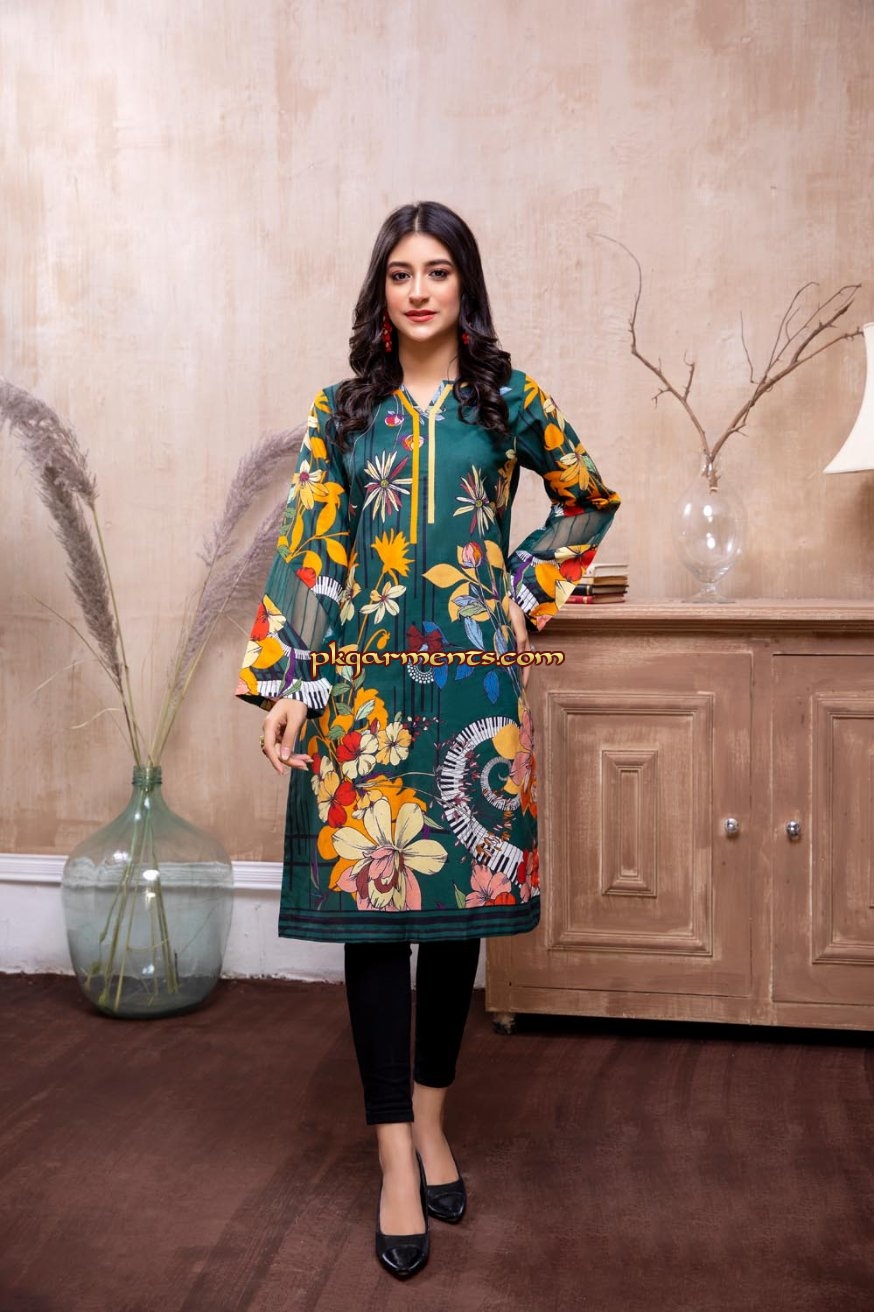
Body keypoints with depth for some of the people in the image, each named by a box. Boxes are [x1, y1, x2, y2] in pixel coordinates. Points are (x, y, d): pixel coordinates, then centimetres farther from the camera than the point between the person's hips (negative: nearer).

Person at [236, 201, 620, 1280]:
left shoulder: (509, 401, 6)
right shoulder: (344, 411, 7)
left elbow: (589, 501, 18)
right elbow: (308, 551, 3)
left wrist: (526, 591, 7)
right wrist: (286, 684, -5)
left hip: (473, 683, 1)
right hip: (365, 687, 0)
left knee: (461, 902, 8)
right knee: (371, 906, -2)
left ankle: (428, 1118, 27)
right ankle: (396, 1162, 7)